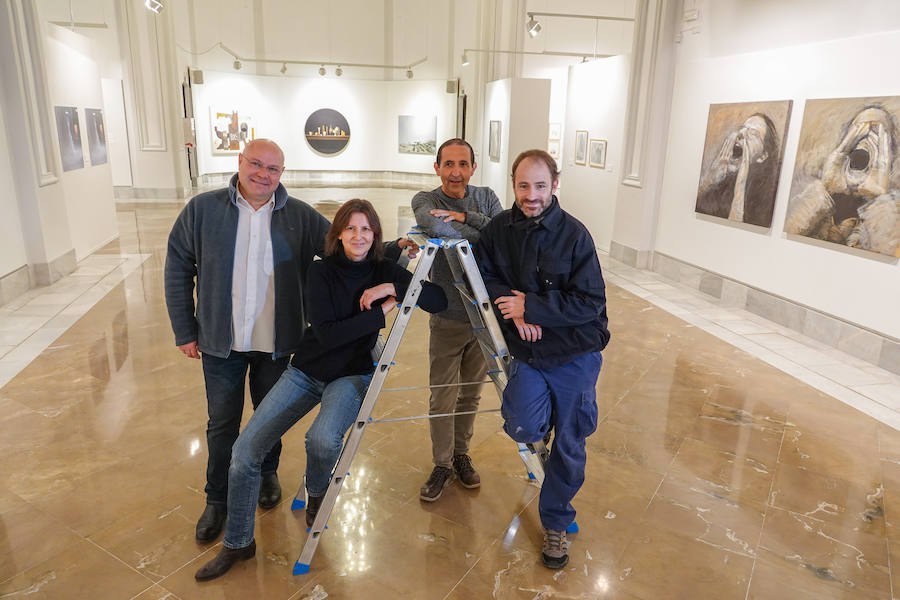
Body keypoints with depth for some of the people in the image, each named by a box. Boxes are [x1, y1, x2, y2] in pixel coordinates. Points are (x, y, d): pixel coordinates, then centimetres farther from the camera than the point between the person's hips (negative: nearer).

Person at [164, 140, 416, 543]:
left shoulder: (300, 217, -3)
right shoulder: (202, 210, -4)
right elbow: (178, 269, 1)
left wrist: (395, 249, -16)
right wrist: (185, 331, 0)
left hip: (277, 343, 1)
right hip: (221, 342, 0)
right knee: (222, 423, 11)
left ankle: (266, 475, 44)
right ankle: (217, 499, 32)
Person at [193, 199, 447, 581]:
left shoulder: (384, 271, -4)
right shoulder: (321, 272, -8)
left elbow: (440, 301, -11)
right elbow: (326, 333, -19)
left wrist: (394, 288, -24)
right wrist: (383, 310, -20)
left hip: (352, 375, -1)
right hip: (306, 371, 1)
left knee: (323, 439, -33)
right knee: (244, 452, -9)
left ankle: (316, 493, 6)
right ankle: (237, 545, 16)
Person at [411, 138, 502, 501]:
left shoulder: (486, 198, 6)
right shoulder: (425, 199, -5)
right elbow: (434, 226, -29)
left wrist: (466, 217, -19)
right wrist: (482, 235, -21)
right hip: (447, 317, -3)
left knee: (471, 394, 16)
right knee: (442, 399, 3)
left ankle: (461, 455, 36)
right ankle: (442, 466, 23)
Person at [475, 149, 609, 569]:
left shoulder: (574, 235, -13)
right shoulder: (500, 227, -1)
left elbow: (591, 302, -15)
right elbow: (482, 273, 5)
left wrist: (531, 306, -19)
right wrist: (514, 310, -12)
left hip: (574, 354, -2)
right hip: (526, 350, 2)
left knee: (569, 445, 8)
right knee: (524, 429, -17)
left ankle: (556, 523, 32)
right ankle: (543, 413, 22)